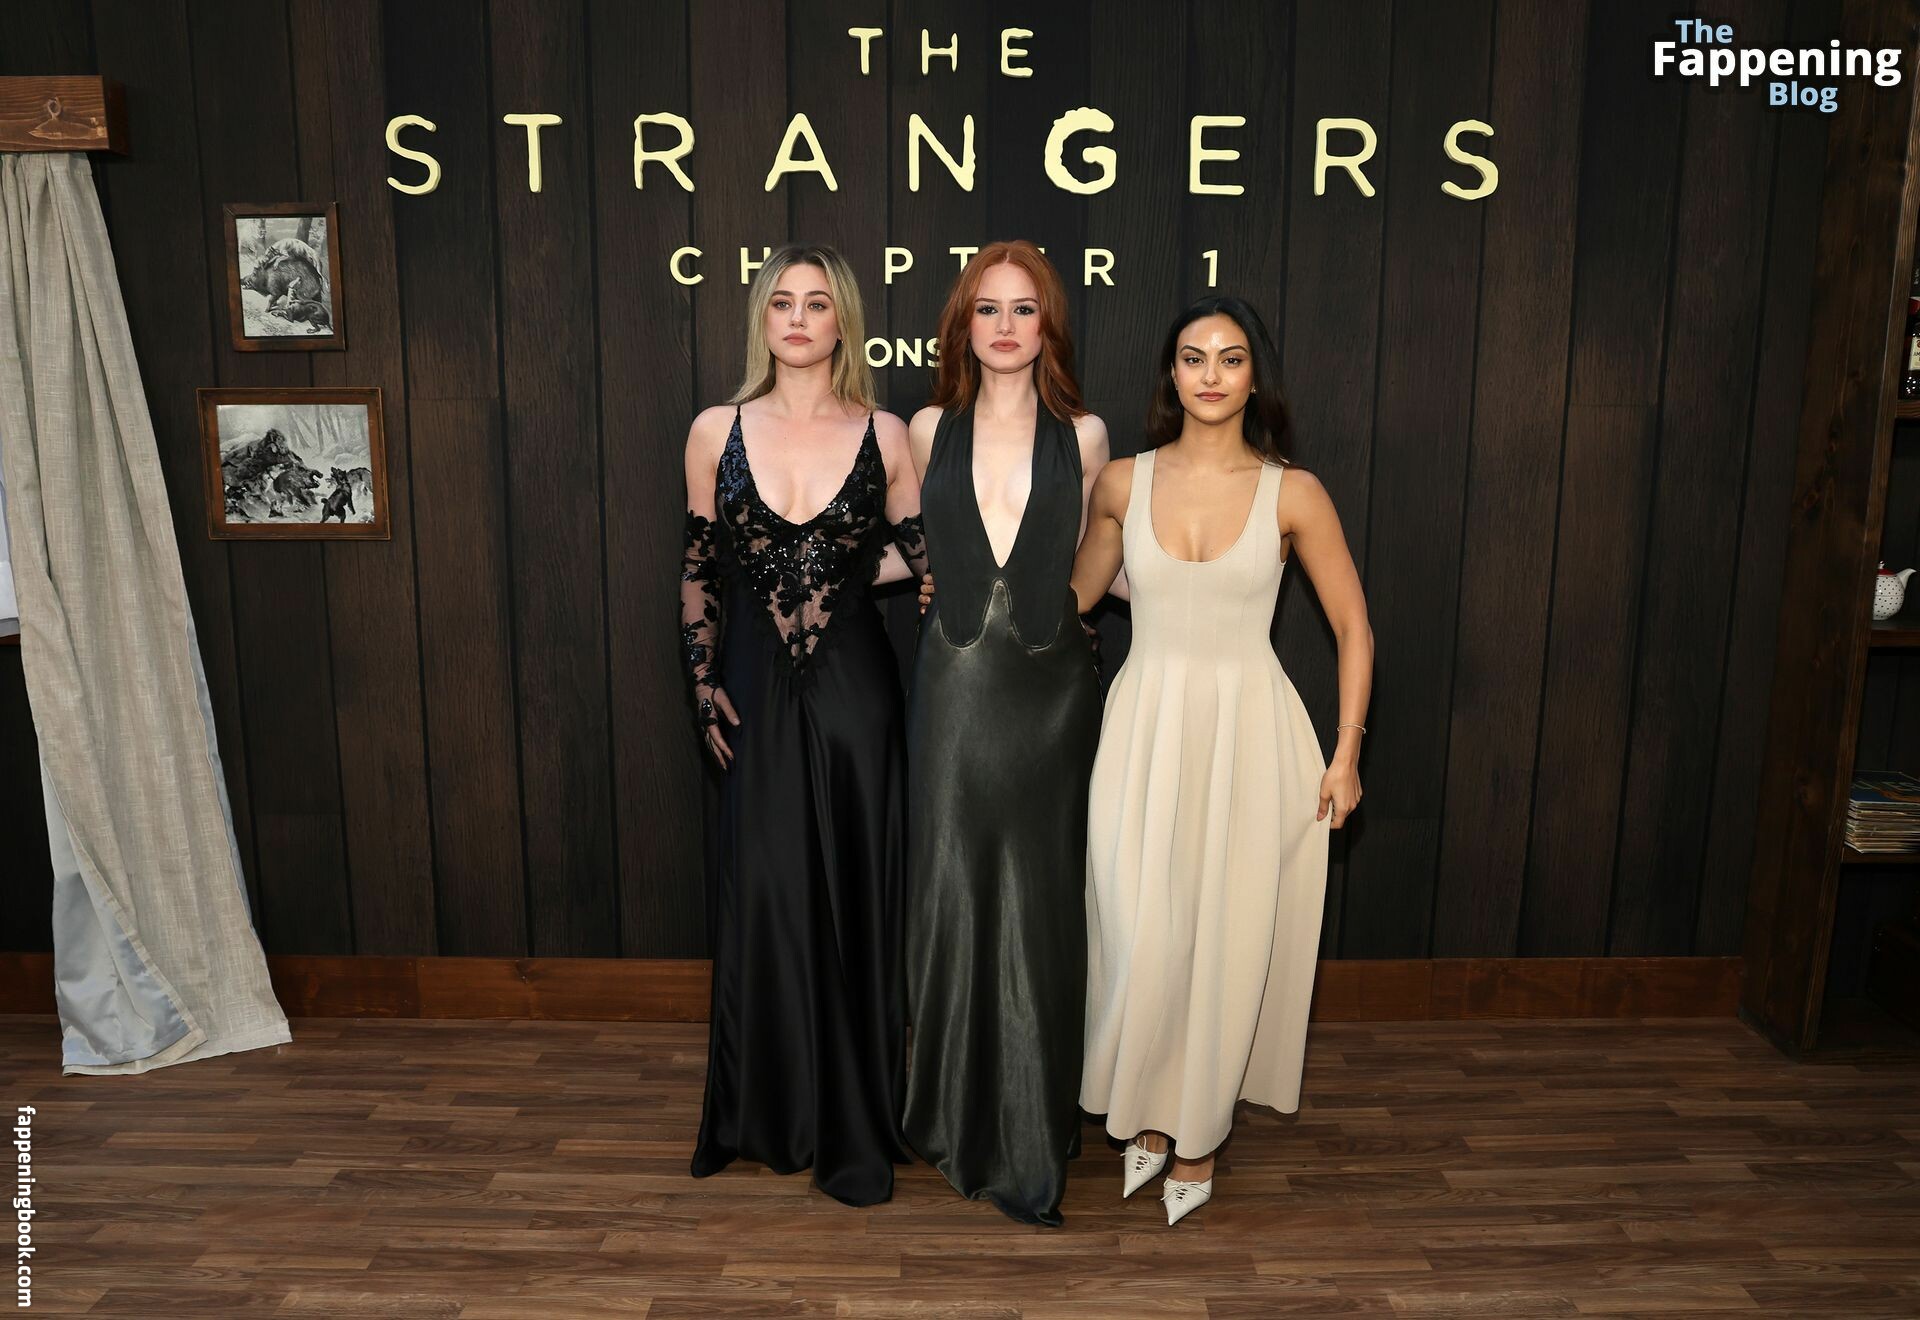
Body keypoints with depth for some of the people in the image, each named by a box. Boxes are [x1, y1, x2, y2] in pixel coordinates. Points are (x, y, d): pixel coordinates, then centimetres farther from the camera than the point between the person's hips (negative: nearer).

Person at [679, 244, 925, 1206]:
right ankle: (768, 1114, 28)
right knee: (759, 898, 6)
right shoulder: (717, 432, 4)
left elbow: (926, 565, 5)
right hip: (756, 695, 1)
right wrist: (704, 685, 3)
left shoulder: (885, 437, 1)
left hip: (853, 693, -1)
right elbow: (698, 572, 8)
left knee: (853, 899, 5)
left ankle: (854, 1128, 22)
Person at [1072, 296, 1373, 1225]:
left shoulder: (1293, 494, -3)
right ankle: (1146, 1114, 27)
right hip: (1146, 729, 1)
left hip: (1249, 736, -1)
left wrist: (1346, 752, -1)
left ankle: (1197, 1134, 29)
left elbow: (1353, 629, 3)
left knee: (1226, 940, 7)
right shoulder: (1123, 483, 1)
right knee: (1142, 939, -1)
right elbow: (1075, 595, 17)